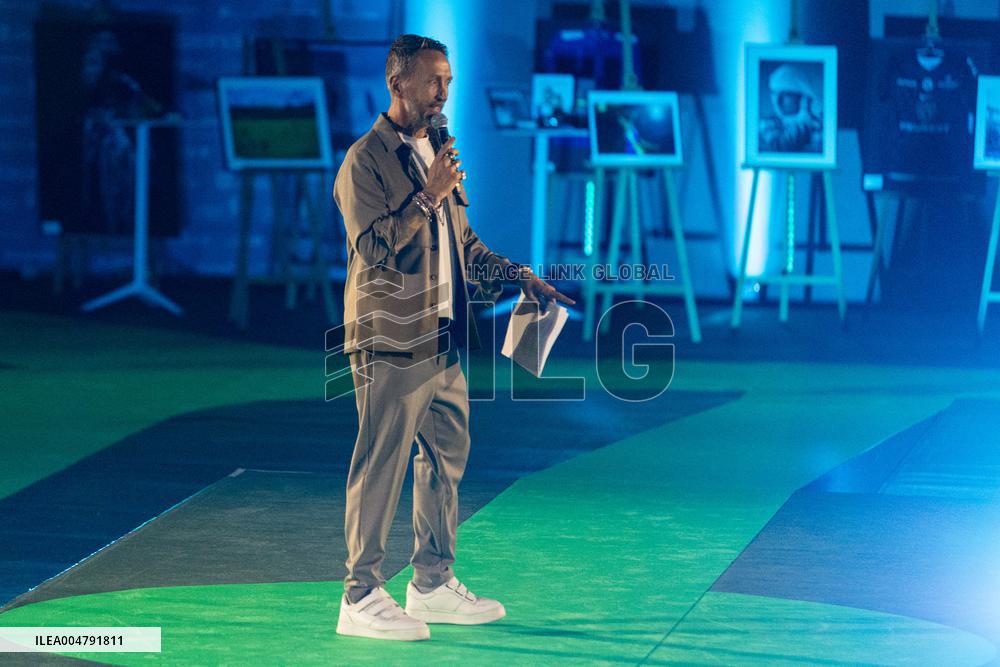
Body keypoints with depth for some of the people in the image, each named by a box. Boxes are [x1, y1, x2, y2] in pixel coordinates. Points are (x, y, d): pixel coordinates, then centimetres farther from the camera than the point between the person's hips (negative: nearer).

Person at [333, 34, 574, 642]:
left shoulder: (435, 155, 18)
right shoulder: (366, 160, -9)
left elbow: (464, 242, 25)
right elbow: (373, 246, -18)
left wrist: (521, 278, 14)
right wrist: (429, 196, -19)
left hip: (444, 341, 9)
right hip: (391, 341, -9)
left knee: (447, 459, 13)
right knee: (380, 466, -7)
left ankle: (433, 584, 23)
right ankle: (361, 598, -3)